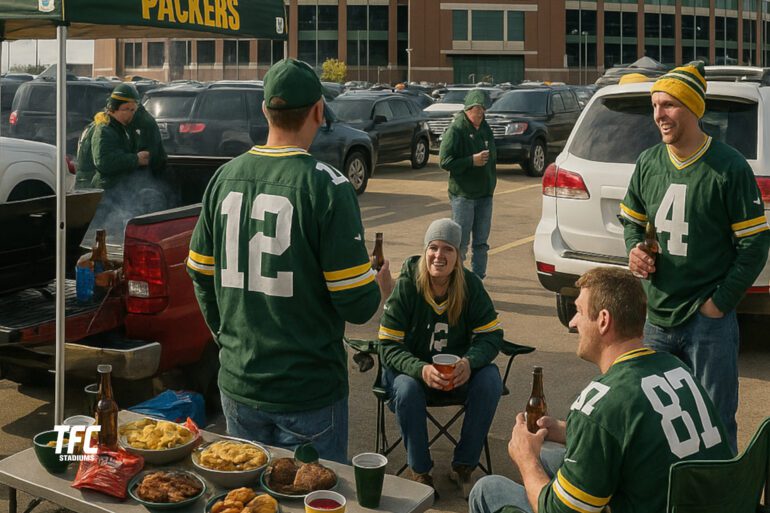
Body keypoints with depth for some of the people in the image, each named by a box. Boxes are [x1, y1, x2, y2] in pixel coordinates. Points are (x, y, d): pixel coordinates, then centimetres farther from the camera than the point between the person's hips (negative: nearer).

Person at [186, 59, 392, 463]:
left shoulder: (225, 177, 0)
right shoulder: (326, 186, -16)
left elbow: (201, 278, 9)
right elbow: (355, 304, -16)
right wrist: (380, 288, 7)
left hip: (238, 384, 5)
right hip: (309, 391, -5)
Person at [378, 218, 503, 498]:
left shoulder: (470, 285, -9)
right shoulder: (406, 286, -16)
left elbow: (492, 335, -7)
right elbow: (388, 346, -16)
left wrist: (469, 362, -30)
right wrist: (421, 370, -35)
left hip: (457, 367, 2)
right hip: (412, 366, -2)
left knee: (490, 380, -26)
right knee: (407, 388, -35)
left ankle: (463, 465, -8)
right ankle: (420, 471, -12)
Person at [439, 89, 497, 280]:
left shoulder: (485, 129, 14)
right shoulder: (456, 130, -9)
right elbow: (445, 161, -15)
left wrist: (492, 182, 13)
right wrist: (472, 161, -20)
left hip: (485, 194, 7)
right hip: (463, 194, -7)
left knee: (481, 242, 10)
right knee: (461, 241, -3)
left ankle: (478, 277, 18)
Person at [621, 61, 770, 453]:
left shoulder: (728, 167, -12)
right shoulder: (649, 163, 4)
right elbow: (632, 220, 18)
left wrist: (718, 303, -11)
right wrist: (635, 251, -3)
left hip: (709, 322, -5)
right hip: (657, 318, 6)